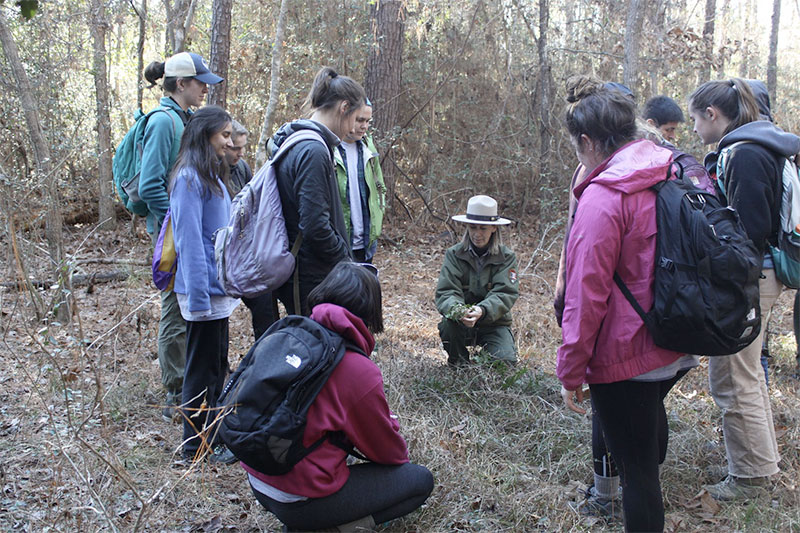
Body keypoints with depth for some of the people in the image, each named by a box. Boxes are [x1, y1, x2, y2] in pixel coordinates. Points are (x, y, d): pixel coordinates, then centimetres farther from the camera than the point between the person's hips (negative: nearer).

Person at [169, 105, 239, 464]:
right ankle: (198, 445, 13)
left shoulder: (213, 176, 14)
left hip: (219, 287, 9)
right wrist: (199, 296, -22)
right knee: (202, 367, 1)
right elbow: (189, 240, -20)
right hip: (204, 290, -9)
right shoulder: (189, 178, -15)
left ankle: (213, 433, 30)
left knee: (217, 364, 17)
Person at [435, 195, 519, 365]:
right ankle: (459, 366, -2)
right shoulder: (454, 254, -4)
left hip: (494, 324, 0)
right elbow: (445, 292, -14)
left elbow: (506, 294, -17)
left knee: (506, 362, -24)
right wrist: (457, 310, -38)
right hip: (461, 324, 0)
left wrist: (482, 310, -39)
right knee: (448, 325, -32)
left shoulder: (506, 257, -5)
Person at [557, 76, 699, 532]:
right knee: (651, 413, 35)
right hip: (680, 348, 9)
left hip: (625, 354, -9)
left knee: (636, 465, 4)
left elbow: (586, 294, -23)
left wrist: (571, 372, -15)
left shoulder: (603, 197, -23)